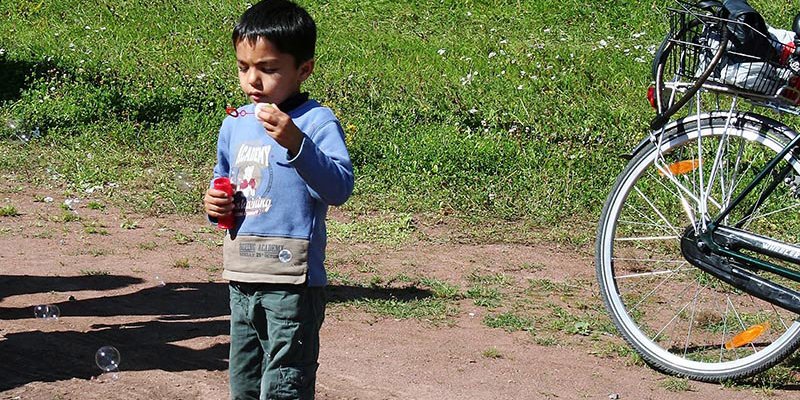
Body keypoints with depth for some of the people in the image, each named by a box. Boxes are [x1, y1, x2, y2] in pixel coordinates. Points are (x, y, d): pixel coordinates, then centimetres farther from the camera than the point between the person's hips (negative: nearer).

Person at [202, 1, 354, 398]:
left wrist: (295, 143, -37)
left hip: (293, 282, -7)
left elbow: (340, 188, -24)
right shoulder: (234, 124, 10)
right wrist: (214, 203, 3)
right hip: (242, 277, 7)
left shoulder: (317, 122, -11)